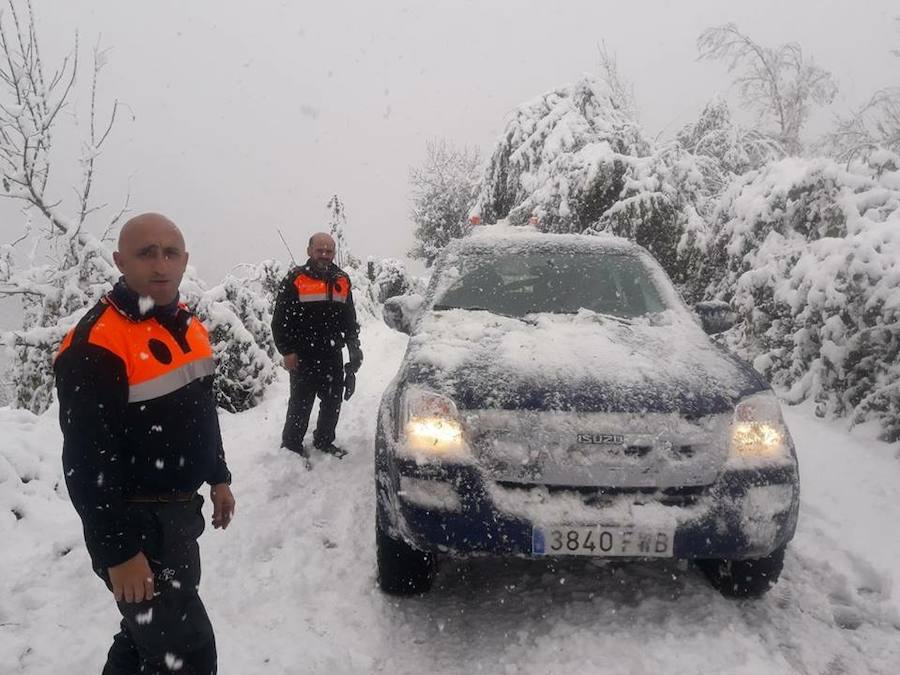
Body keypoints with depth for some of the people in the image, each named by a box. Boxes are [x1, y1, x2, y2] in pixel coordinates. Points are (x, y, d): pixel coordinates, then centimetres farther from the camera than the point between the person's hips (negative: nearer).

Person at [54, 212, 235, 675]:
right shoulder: (96, 345, -22)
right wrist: (117, 551, -22)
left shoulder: (187, 325, 6)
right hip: (136, 523, -8)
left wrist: (218, 478, 17)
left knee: (150, 626, 25)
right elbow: (87, 462, -23)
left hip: (182, 511, 9)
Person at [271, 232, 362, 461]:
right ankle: (291, 445, 15)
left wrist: (354, 347, 9)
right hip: (303, 357, -5)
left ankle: (324, 440, 31)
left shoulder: (342, 280, 10)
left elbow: (350, 319, 18)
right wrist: (287, 351, -11)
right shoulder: (295, 279, -6)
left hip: (333, 356, 5)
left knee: (333, 402, 13)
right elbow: (280, 320, -6)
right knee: (300, 404, 0)